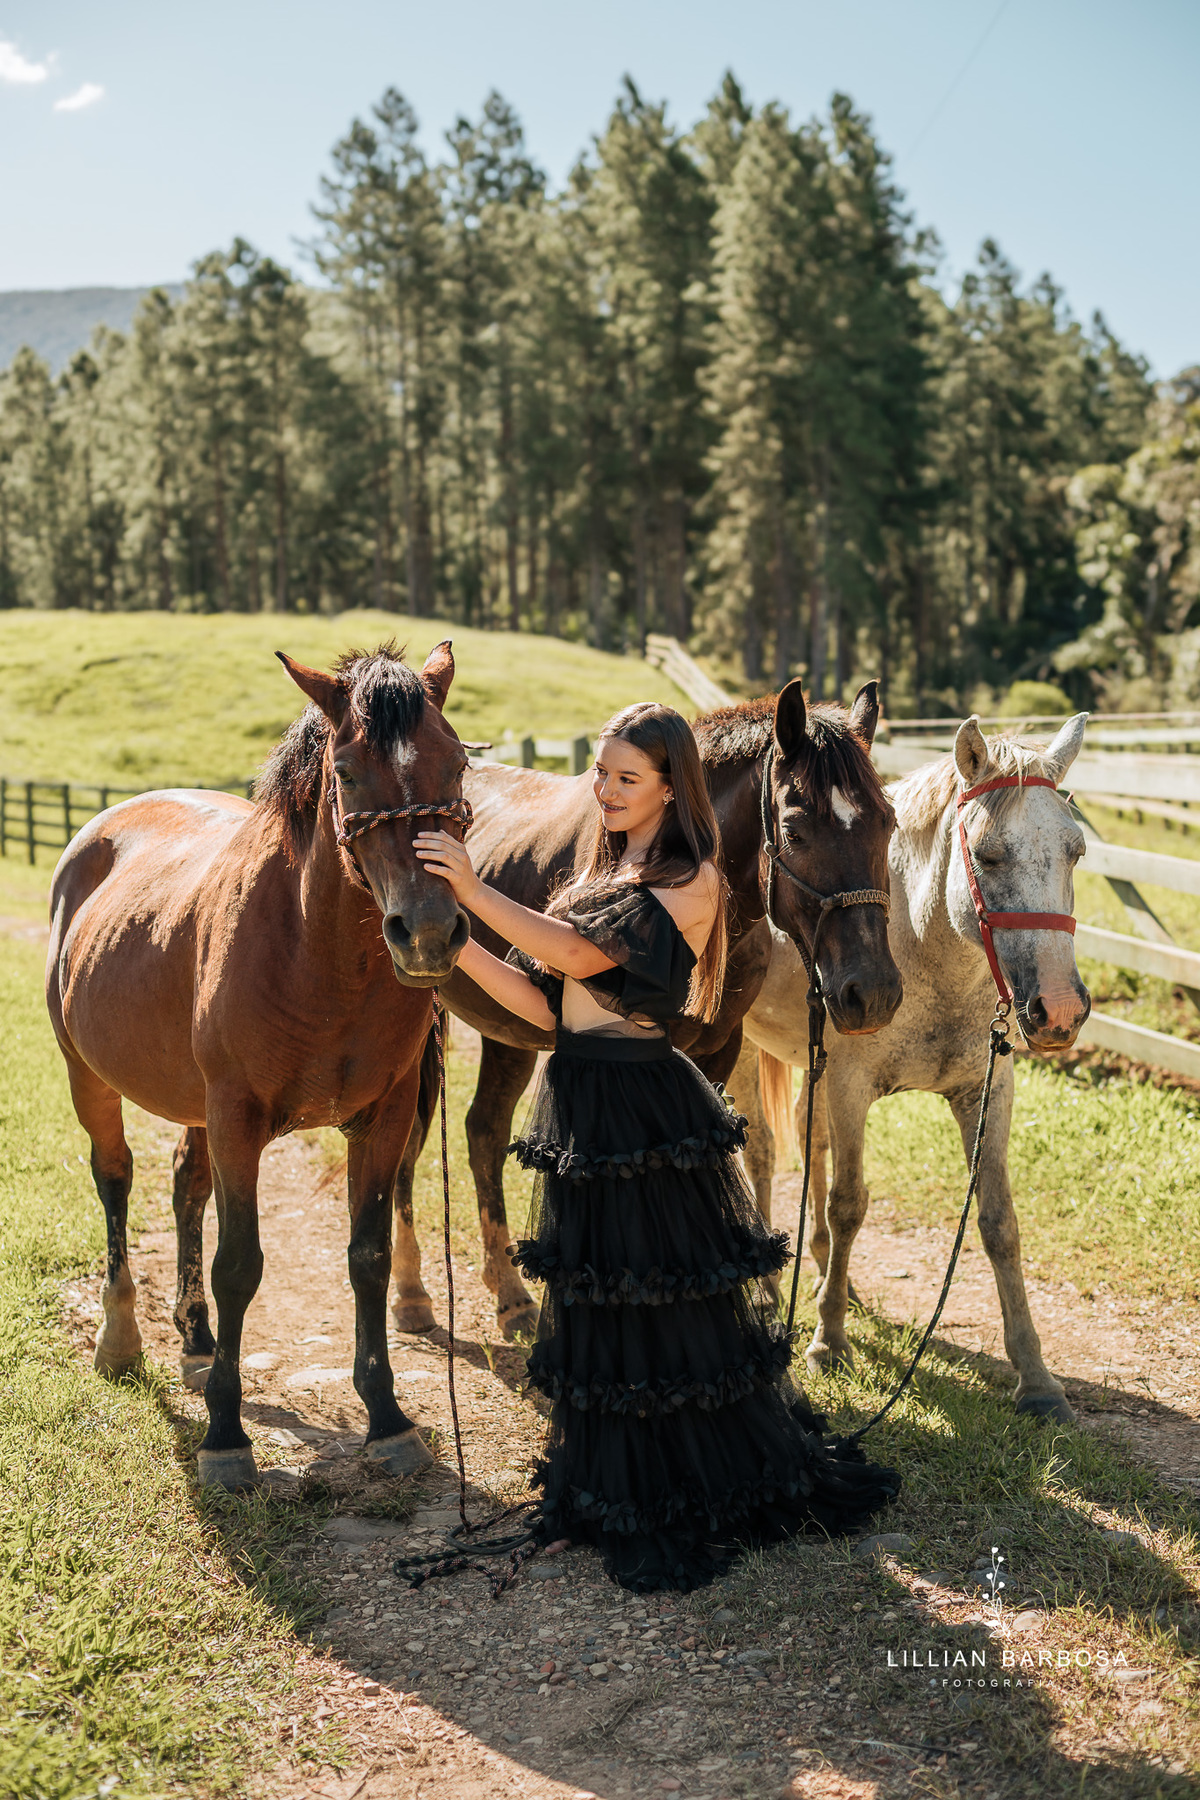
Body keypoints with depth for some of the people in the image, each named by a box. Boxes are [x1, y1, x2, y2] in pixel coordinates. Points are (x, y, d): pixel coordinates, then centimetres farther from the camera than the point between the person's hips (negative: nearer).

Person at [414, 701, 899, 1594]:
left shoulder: (690, 880, -10)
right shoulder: (603, 874, 15)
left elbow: (581, 954, -22)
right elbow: (546, 1004, 9)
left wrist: (475, 892, -24)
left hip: (647, 1109, -8)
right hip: (580, 1105, 8)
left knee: (672, 1307, 1)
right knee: (595, 1308, 16)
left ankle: (709, 1497, 18)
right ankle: (618, 1496, 31)